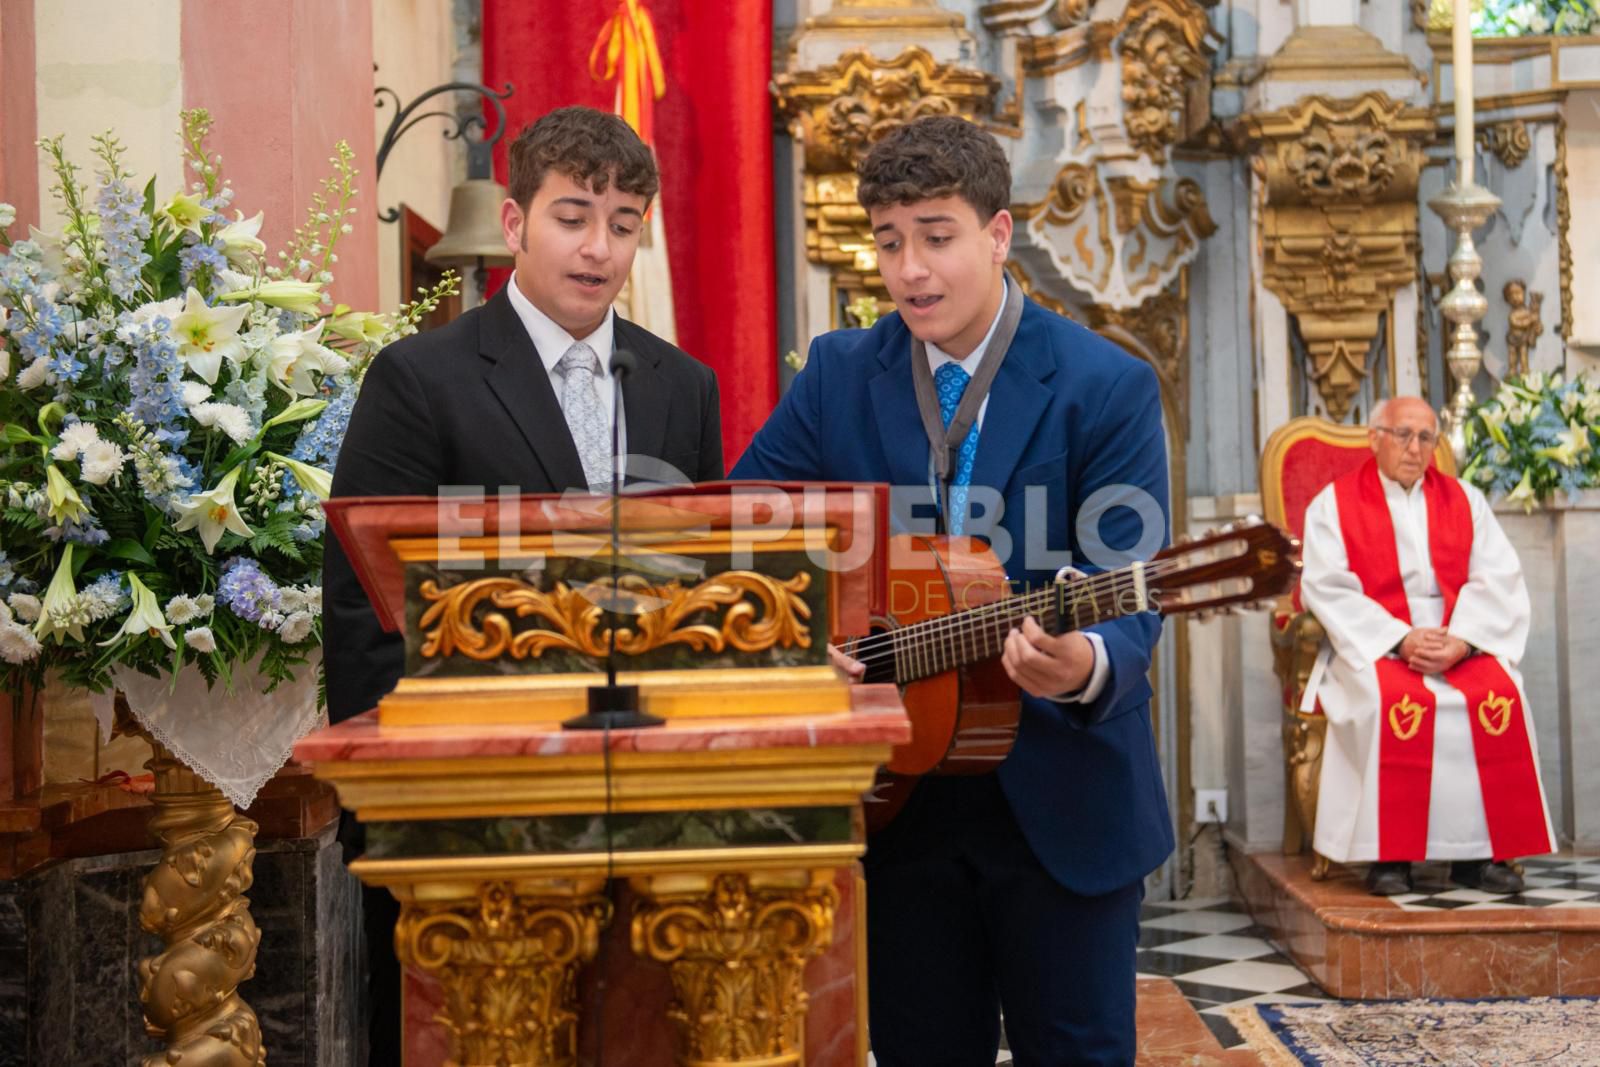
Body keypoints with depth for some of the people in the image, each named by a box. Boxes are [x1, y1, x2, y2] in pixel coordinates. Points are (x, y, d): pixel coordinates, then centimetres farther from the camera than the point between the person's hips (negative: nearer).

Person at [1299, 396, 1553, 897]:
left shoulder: (1465, 500, 13)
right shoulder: (1333, 504, 5)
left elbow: (1498, 580, 2)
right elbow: (1329, 590, -7)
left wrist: (1462, 640, -17)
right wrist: (1400, 639, -19)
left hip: (1460, 644, 3)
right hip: (1372, 646, -3)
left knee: (1500, 695, -27)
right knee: (1396, 701, -34)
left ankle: (1479, 852, -19)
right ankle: (1388, 855, -25)